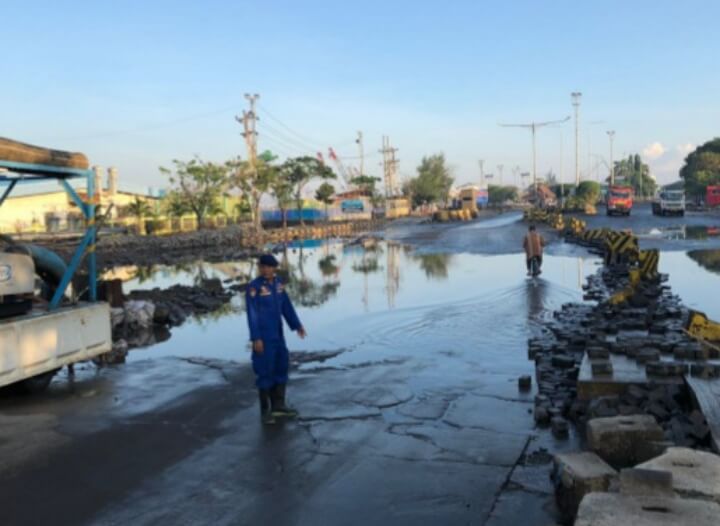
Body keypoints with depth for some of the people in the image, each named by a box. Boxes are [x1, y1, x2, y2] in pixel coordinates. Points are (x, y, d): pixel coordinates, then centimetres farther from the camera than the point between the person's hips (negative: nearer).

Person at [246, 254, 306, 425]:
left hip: (278, 335, 7)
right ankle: (265, 410, 12)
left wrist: (297, 325, 11)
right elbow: (252, 314, -16)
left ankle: (278, 405, 26)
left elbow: (286, 305, 12)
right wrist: (256, 338, -19)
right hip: (263, 336, -7)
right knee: (264, 371, -1)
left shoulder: (278, 283, 6)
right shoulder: (253, 287, -15)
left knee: (281, 367, 13)